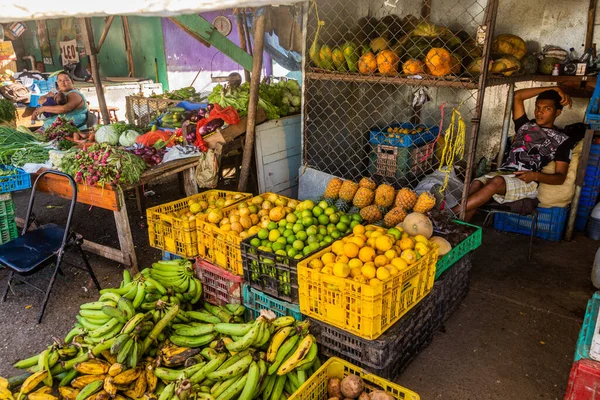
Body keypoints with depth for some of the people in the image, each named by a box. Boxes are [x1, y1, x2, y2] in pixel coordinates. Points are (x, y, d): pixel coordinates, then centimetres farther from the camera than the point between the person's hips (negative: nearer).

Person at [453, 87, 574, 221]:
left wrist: (536, 176, -16)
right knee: (476, 184, -31)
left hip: (528, 183, -4)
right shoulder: (525, 124, 23)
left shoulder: (563, 140, 11)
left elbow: (560, 177, 4)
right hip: (503, 173, 4)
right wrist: (554, 89, 18)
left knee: (497, 182, -38)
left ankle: (450, 214, -43)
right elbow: (517, 96, 16)